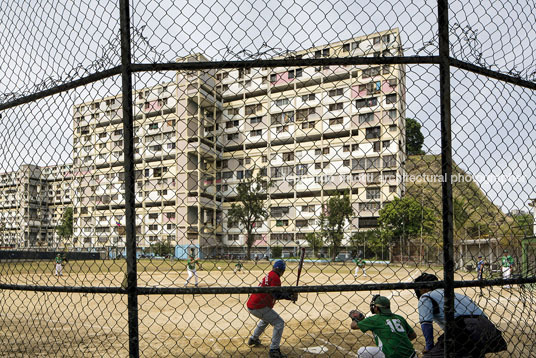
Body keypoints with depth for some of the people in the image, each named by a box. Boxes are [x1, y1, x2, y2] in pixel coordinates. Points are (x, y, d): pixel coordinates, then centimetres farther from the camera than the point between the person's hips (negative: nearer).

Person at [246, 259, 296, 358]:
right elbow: (276, 295, -23)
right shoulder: (275, 277, -14)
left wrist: (289, 295, 6)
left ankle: (253, 339, 48)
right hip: (259, 307, -10)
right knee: (279, 323, -4)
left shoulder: (269, 275, 15)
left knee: (266, 319, 36)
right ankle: (274, 350, -6)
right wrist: (290, 295, -11)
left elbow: (275, 294, 16)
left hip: (251, 306, 10)